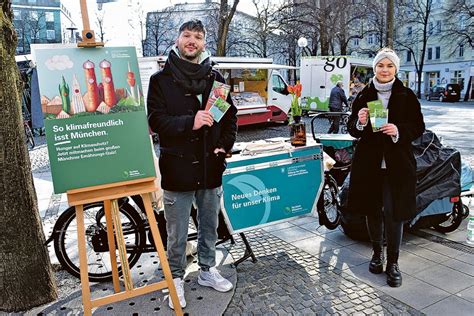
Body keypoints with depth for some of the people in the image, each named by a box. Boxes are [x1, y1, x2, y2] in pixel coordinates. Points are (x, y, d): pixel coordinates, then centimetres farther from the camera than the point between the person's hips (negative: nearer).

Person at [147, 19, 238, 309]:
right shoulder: (161, 79, 0)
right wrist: (190, 122, -23)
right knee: (177, 234, 8)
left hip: (211, 167, 4)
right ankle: (176, 278, 29)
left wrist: (224, 146, -1)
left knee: (210, 226, 18)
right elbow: (156, 120, -9)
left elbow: (231, 115, 12)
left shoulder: (215, 78, 9)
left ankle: (207, 270, 38)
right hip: (177, 168, -3)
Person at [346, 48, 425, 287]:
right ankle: (377, 252, 30)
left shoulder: (407, 96, 1)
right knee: (372, 209, 11)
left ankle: (393, 262, 13)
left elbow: (418, 127, 2)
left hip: (397, 163, -1)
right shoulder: (364, 96, 4)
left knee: (394, 212, -2)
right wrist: (359, 123, -17)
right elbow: (352, 129, 6)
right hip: (369, 162, 2)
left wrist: (399, 131, -18)